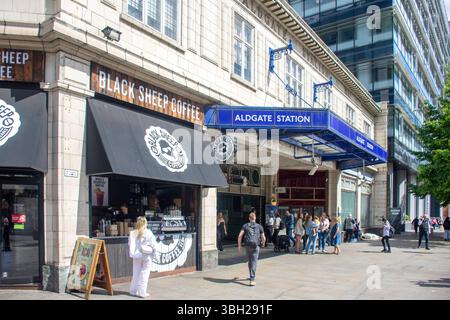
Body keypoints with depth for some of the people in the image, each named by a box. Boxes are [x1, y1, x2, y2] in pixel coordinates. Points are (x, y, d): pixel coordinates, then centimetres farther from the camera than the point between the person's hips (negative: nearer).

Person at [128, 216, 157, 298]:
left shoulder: (132, 233, -5)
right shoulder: (148, 233, -13)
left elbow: (130, 245, -1)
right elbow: (153, 245, -10)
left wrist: (133, 253, 11)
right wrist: (153, 254, 3)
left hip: (137, 256, 3)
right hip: (147, 255, -3)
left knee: (136, 273, 15)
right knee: (144, 274, 5)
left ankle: (134, 291, 23)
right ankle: (142, 292, 7)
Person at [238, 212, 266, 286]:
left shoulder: (245, 226, 6)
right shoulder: (259, 226, 5)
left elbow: (240, 236, -6)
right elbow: (263, 238, 4)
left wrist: (239, 245, 3)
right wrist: (263, 243, 26)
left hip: (248, 246, 2)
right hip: (255, 246, -2)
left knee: (250, 261, 22)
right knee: (254, 263, -4)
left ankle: (252, 276, 36)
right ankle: (252, 280, -13)